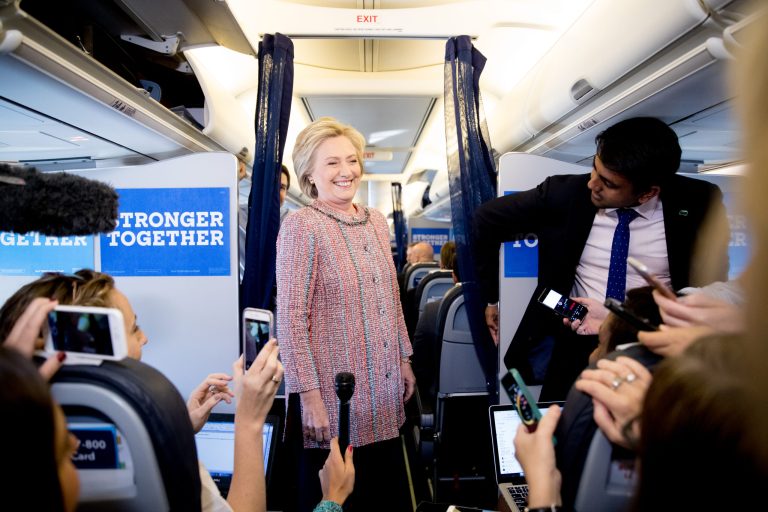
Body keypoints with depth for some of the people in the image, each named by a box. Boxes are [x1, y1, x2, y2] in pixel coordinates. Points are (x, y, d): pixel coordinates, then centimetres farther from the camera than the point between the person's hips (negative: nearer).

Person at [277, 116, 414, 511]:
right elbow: (291, 318, -16)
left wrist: (404, 359, 15)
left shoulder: (377, 221, 9)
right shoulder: (301, 226, -12)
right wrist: (308, 394, -18)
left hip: (384, 392, 6)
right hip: (333, 395, -6)